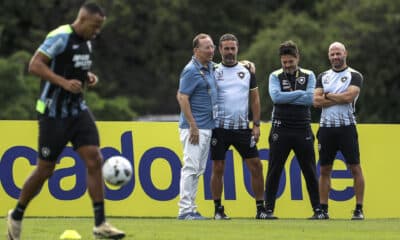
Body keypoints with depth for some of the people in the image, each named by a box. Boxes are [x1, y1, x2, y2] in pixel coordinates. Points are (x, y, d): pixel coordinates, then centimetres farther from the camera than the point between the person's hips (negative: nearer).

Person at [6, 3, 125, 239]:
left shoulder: (86, 42, 11)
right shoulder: (60, 38, -16)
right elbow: (35, 65, -22)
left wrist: (88, 77, 6)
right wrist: (64, 82, -30)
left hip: (78, 110, 7)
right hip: (54, 113, -7)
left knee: (94, 160, -7)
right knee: (45, 169, 1)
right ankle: (17, 215, 23)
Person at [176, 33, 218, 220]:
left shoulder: (210, 67, 13)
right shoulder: (191, 70, -12)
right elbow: (182, 97, -17)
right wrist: (193, 125, -21)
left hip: (207, 127, 9)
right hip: (194, 127, -9)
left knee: (198, 169, 10)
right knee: (191, 167, -11)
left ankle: (191, 209, 14)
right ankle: (185, 210, -10)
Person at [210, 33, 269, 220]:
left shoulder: (247, 71, 10)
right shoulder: (214, 72, 2)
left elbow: (254, 99, 12)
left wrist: (256, 124, 3)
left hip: (242, 128, 2)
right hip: (220, 128, -2)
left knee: (256, 166, -2)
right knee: (218, 168, 0)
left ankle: (260, 208, 5)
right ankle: (218, 209, 8)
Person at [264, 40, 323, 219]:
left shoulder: (308, 76, 6)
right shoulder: (275, 76, 4)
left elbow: (310, 99, -10)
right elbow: (276, 97, -14)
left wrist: (286, 97, -12)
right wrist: (300, 93, -12)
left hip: (303, 130, 1)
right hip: (280, 130, -1)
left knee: (310, 171, 4)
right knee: (274, 171, 0)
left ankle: (317, 209, 9)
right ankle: (269, 209, 5)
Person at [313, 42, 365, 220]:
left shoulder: (354, 76, 0)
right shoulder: (323, 77, 13)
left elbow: (349, 96, -16)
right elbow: (316, 101, 0)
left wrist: (328, 96, -5)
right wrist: (339, 98, -9)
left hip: (346, 127, -4)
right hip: (326, 127, 4)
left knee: (355, 168, -5)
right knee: (325, 169, 5)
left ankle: (359, 209, -3)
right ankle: (323, 209, 10)